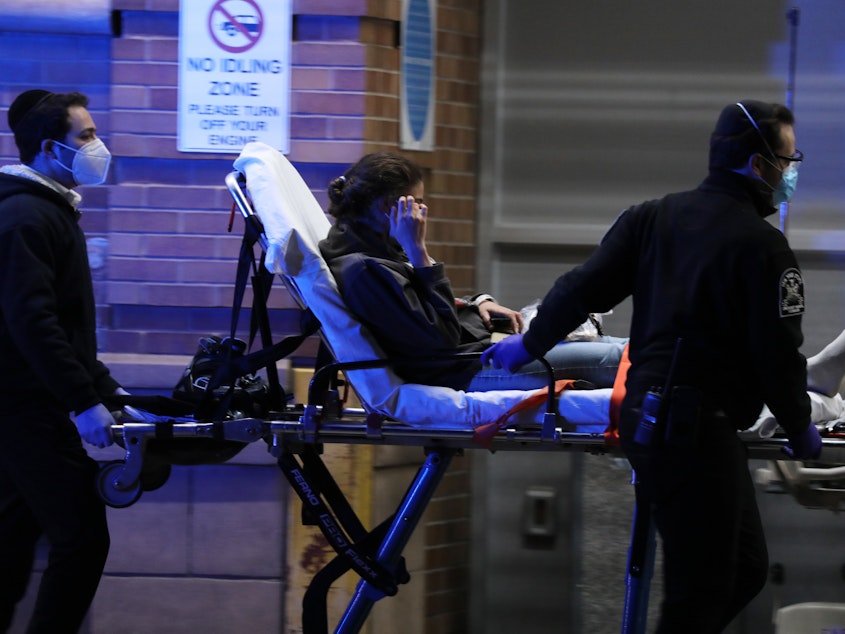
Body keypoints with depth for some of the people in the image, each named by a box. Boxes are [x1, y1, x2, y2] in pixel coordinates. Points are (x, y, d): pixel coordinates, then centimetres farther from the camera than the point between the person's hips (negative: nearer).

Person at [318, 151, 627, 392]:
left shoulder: (370, 246, 8)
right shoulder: (361, 270, -24)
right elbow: (440, 337, -25)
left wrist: (477, 303, 5)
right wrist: (418, 252, -25)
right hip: (464, 372, -11)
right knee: (609, 359, -10)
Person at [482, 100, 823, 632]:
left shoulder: (654, 217, 11)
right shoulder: (764, 248, -10)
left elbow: (582, 289, 10)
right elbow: (778, 353, -10)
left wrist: (530, 343, 24)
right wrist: (799, 429, 6)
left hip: (644, 415, 9)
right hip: (699, 429, -9)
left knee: (745, 569, 18)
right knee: (700, 590, -4)